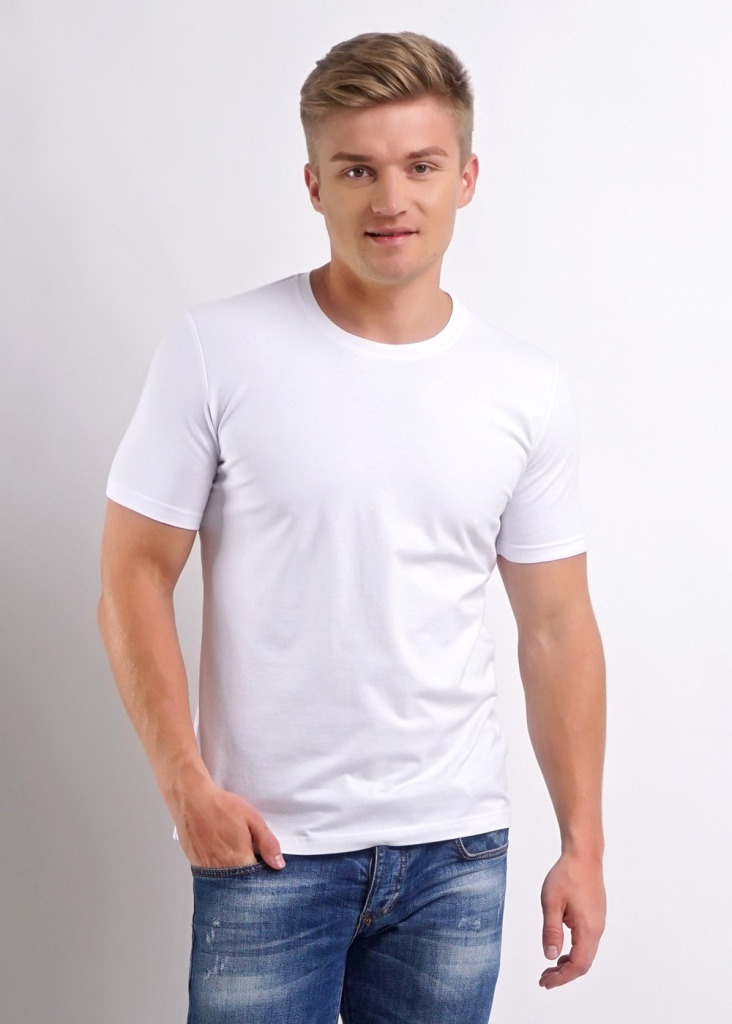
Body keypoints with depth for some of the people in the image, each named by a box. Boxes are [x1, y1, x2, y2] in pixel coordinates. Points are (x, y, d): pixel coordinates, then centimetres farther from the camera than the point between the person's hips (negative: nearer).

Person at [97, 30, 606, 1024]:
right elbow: (135, 576, -4)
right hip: (267, 845, -2)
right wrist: (183, 781, -12)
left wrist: (583, 846, 4)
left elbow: (556, 625, 5)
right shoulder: (216, 351, -7)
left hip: (457, 849, 3)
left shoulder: (531, 389, 1)